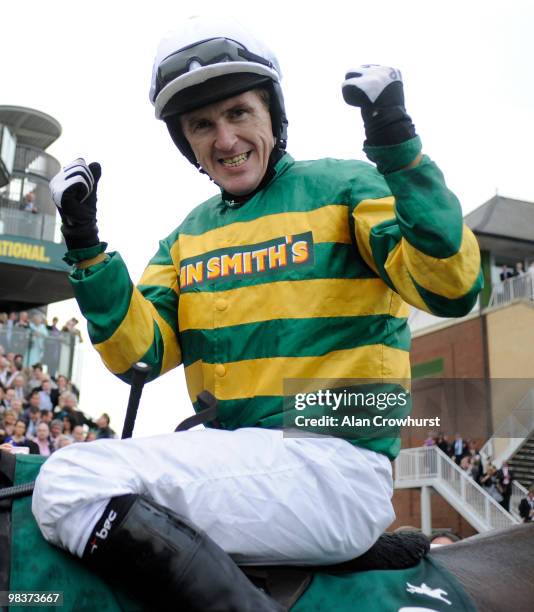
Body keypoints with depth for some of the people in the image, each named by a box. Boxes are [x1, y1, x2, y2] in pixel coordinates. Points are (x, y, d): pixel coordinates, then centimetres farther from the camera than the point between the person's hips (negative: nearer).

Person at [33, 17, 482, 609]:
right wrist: (85, 245, -2)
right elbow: (138, 354, 7)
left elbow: (451, 288, -12)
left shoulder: (342, 187, 2)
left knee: (74, 481, -20)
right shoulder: (189, 236, 17)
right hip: (229, 460, 7)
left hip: (333, 469, -7)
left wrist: (398, 144, -20)